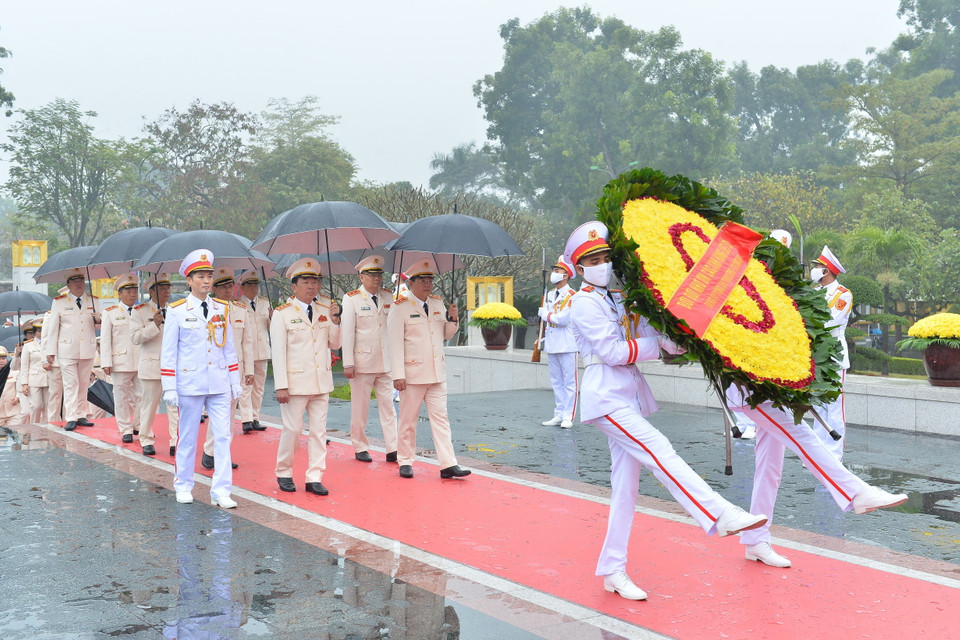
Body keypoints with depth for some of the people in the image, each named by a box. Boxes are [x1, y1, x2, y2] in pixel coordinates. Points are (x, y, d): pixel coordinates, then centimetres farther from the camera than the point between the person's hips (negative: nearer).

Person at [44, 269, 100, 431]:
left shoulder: (93, 301, 10)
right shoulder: (59, 302, 3)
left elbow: (100, 326, 15)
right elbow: (52, 327, 2)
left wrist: (98, 320, -10)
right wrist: (50, 351, -2)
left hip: (88, 350, 3)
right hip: (67, 350, -3)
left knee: (84, 384, 8)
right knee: (71, 383, -7)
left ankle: (81, 415, 15)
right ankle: (71, 418, -6)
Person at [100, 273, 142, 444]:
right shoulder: (110, 313, 4)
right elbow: (105, 340, 3)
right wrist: (106, 363, -5)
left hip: (141, 362, 2)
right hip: (120, 363, -2)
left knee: (142, 395, 3)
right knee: (122, 398, 3)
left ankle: (139, 426, 19)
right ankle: (126, 430, 13)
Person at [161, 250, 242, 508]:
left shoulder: (222, 309, 8)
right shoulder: (177, 311, -2)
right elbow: (168, 351, -2)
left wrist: (235, 383, 9)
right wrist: (169, 388, -6)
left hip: (219, 385, 3)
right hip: (190, 384, -3)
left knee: (223, 436, -2)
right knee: (187, 438, 9)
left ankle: (221, 491, 3)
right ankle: (183, 486, 25)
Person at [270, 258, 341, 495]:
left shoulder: (325, 310, 8)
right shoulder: (282, 313, -4)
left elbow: (335, 344, 9)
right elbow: (278, 352, -7)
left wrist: (335, 320, -7)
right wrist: (281, 386, -12)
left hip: (321, 382, 4)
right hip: (295, 382, -4)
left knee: (319, 431, 6)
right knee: (293, 430, 1)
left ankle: (314, 478, 12)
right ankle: (284, 473, 20)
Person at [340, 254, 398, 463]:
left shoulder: (388, 297, 8)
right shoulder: (351, 299, -2)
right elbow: (347, 333, -5)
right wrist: (348, 364, -10)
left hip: (386, 362, 3)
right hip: (362, 362, -3)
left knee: (388, 406, 2)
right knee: (360, 408, 5)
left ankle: (393, 449, 3)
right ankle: (360, 448, 17)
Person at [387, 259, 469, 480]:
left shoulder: (438, 303, 10)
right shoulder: (400, 307, -7)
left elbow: (447, 335, 18)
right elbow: (395, 343, -11)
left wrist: (453, 319, -4)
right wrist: (398, 375, -16)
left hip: (437, 374, 5)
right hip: (412, 374, -5)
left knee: (441, 418, 2)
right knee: (408, 420, 6)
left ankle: (448, 465, 1)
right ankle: (405, 462, 19)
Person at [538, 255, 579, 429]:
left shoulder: (571, 295, -9)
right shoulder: (550, 295, 16)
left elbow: (563, 318, -19)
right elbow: (543, 314, 12)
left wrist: (547, 315, -3)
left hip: (567, 345, -8)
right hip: (551, 345, 8)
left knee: (569, 382, -3)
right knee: (556, 382, 11)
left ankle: (568, 417, -1)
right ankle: (558, 415, 17)